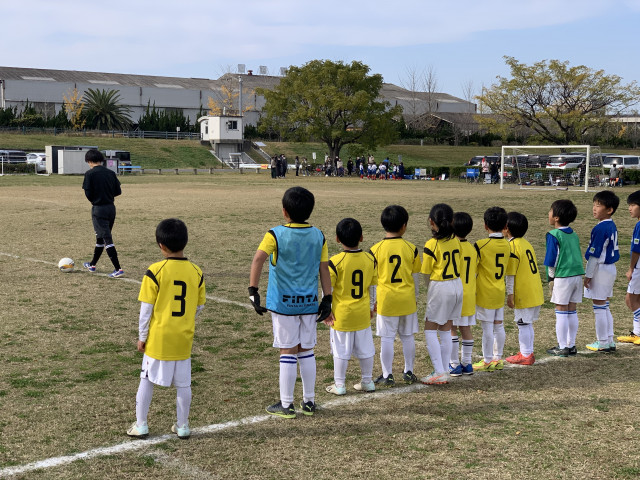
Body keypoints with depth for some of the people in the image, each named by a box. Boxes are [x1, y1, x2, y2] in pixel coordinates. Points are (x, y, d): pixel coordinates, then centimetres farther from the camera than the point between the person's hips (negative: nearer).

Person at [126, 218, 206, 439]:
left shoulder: (155, 272, -14)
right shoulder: (196, 272, -3)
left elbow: (146, 309, -9)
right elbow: (199, 306, 5)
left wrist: (142, 336, 1)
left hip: (158, 338, -3)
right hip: (184, 338, 3)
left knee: (147, 380, 12)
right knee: (183, 383, 12)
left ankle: (140, 425, 19)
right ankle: (182, 426, 21)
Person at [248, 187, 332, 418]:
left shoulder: (276, 235, -9)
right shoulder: (318, 236, 2)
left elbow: (258, 260, -23)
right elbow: (324, 269, 3)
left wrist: (253, 291, -23)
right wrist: (327, 299, 8)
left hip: (283, 303, -3)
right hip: (309, 303, 3)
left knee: (287, 352, 3)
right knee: (307, 351, 12)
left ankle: (286, 405, 10)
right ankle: (309, 401, 21)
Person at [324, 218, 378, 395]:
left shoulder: (335, 262, -15)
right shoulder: (370, 259, -2)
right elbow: (373, 286, 7)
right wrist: (371, 307, 19)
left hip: (341, 314, -4)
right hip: (362, 314, 4)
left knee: (341, 350, 5)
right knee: (365, 348, 14)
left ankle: (339, 385, 13)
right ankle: (367, 381, 25)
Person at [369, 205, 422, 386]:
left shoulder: (376, 249, -8)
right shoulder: (411, 248, -4)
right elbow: (415, 276, 4)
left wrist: (373, 302, 9)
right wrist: (415, 298, 17)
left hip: (386, 300, -2)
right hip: (407, 300, 2)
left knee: (387, 338, 4)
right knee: (408, 336, 13)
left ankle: (387, 376, 8)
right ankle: (409, 372, 23)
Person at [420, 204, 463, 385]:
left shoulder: (432, 244, -16)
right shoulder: (455, 240, 3)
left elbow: (426, 273, -9)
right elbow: (458, 265, 11)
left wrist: (429, 288, 10)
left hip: (440, 287, -7)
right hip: (457, 285, 7)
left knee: (429, 330, 2)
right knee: (446, 330, 14)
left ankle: (439, 372, -4)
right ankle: (445, 371, 17)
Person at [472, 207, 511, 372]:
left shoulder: (481, 245, -16)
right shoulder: (507, 245, 2)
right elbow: (505, 267, 11)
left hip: (485, 293, -6)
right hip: (500, 292, 6)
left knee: (487, 328, 0)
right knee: (499, 326, 12)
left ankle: (487, 361, 7)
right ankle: (497, 358, 20)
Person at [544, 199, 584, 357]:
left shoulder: (554, 235, -11)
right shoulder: (574, 234, 10)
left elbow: (551, 261, -12)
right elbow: (578, 256, 15)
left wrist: (551, 278, 0)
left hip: (563, 277, -7)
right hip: (577, 274, 7)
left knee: (561, 312, 0)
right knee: (572, 311, 13)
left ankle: (562, 347, 4)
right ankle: (571, 345, 19)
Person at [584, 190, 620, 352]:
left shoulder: (600, 228, -21)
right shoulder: (612, 226, 8)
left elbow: (595, 254, -20)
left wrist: (588, 276, -14)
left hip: (600, 270, -9)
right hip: (610, 268, 9)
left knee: (599, 307, 0)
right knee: (605, 307, 17)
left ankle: (603, 343, 7)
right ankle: (609, 340, 23)